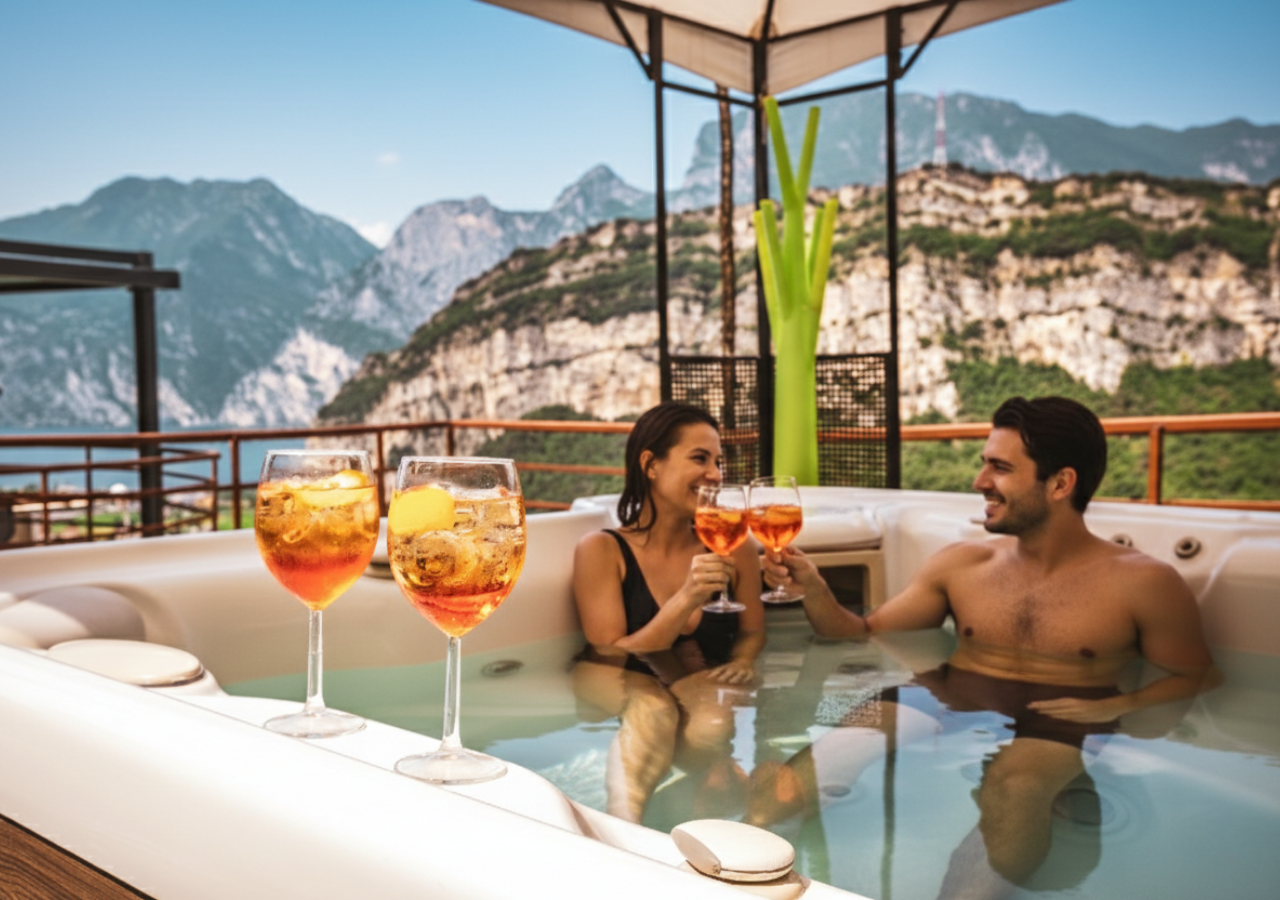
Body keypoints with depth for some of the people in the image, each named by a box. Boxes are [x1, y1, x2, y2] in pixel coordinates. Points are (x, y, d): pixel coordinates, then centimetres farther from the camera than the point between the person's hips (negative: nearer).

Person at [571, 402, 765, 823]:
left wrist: (741, 662, -10)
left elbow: (752, 632, 15)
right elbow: (610, 656, -12)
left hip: (706, 689, 2)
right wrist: (686, 600, -25)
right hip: (620, 693, -2)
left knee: (710, 720, -34)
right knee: (651, 706, -37)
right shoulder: (601, 551, -7)